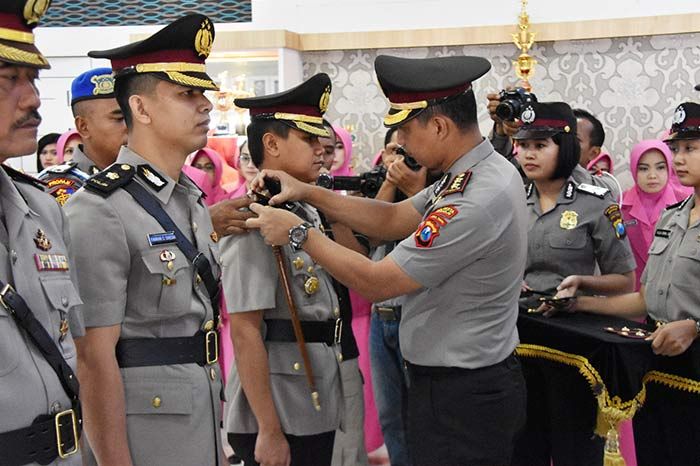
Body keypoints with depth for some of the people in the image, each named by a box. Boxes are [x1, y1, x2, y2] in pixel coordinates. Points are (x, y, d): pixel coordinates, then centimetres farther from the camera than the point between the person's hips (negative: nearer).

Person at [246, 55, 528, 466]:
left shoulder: (477, 202, -28)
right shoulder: (486, 170, 3)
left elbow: (374, 283, -22)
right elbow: (392, 220, 9)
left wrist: (298, 232, -11)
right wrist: (309, 193, 3)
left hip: (461, 400, -9)